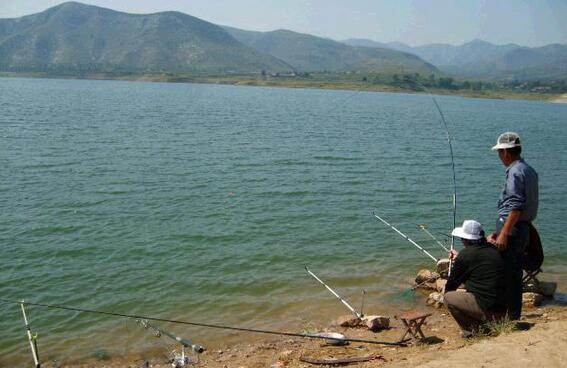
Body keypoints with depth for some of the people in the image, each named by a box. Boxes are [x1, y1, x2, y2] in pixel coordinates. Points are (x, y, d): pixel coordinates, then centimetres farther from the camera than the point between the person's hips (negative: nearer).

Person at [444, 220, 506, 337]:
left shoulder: (465, 255, -10)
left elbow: (449, 287, 1)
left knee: (448, 297, 3)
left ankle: (471, 331, 2)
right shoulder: (494, 250, 9)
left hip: (486, 309, -8)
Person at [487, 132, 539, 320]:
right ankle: (514, 315, 24)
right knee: (514, 274, 16)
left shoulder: (515, 172, -15)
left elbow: (516, 207, -22)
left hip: (512, 229, -10)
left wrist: (503, 234, -23)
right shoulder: (530, 170, 14)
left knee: (505, 274, -4)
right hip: (524, 228, 10)